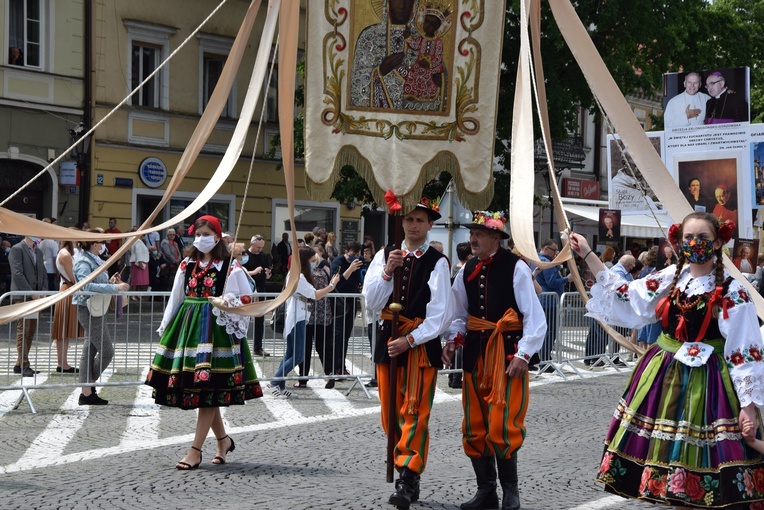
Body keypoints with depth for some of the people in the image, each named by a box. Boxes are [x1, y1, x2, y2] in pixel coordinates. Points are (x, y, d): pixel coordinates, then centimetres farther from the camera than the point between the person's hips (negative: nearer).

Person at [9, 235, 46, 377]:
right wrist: (31, 293, -17)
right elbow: (17, 274, -15)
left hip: (36, 296, 7)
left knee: (31, 332, 6)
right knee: (23, 331, -7)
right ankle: (23, 366, -6)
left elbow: (43, 274, 18)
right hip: (23, 295, -7)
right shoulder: (17, 249, -6)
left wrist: (43, 291, 1)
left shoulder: (38, 251, 17)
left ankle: (20, 364, 11)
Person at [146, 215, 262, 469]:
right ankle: (223, 439, 23)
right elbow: (175, 298, 15)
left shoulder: (230, 267, -1)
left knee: (207, 390, -7)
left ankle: (195, 450, -6)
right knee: (191, 388, 7)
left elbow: (248, 298, 1)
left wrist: (231, 304, -17)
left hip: (216, 329, -5)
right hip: (188, 326, 5)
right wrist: (164, 328, 13)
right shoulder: (186, 265, 12)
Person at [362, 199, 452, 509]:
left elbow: (440, 313, -10)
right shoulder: (385, 256, 7)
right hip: (388, 340, 5)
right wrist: (387, 272, -13)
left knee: (415, 413, -9)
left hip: (421, 343, -5)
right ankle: (406, 470, 22)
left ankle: (408, 480, -10)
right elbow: (372, 302, 2)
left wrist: (410, 340, -16)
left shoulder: (437, 262, -6)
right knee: (391, 414, 10)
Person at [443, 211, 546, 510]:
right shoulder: (467, 271, 9)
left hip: (507, 353, -6)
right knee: (474, 426, 9)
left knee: (502, 425, -9)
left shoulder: (516, 268, -9)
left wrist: (523, 355, -16)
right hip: (475, 352, 6)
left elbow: (534, 316, -11)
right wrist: (453, 340, -1)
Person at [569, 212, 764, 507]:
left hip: (706, 382, -5)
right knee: (669, 453, 10)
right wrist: (587, 255, 8)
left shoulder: (731, 292, -9)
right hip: (664, 375, 5)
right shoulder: (671, 278, 5)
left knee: (704, 461, -4)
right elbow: (623, 295, 10)